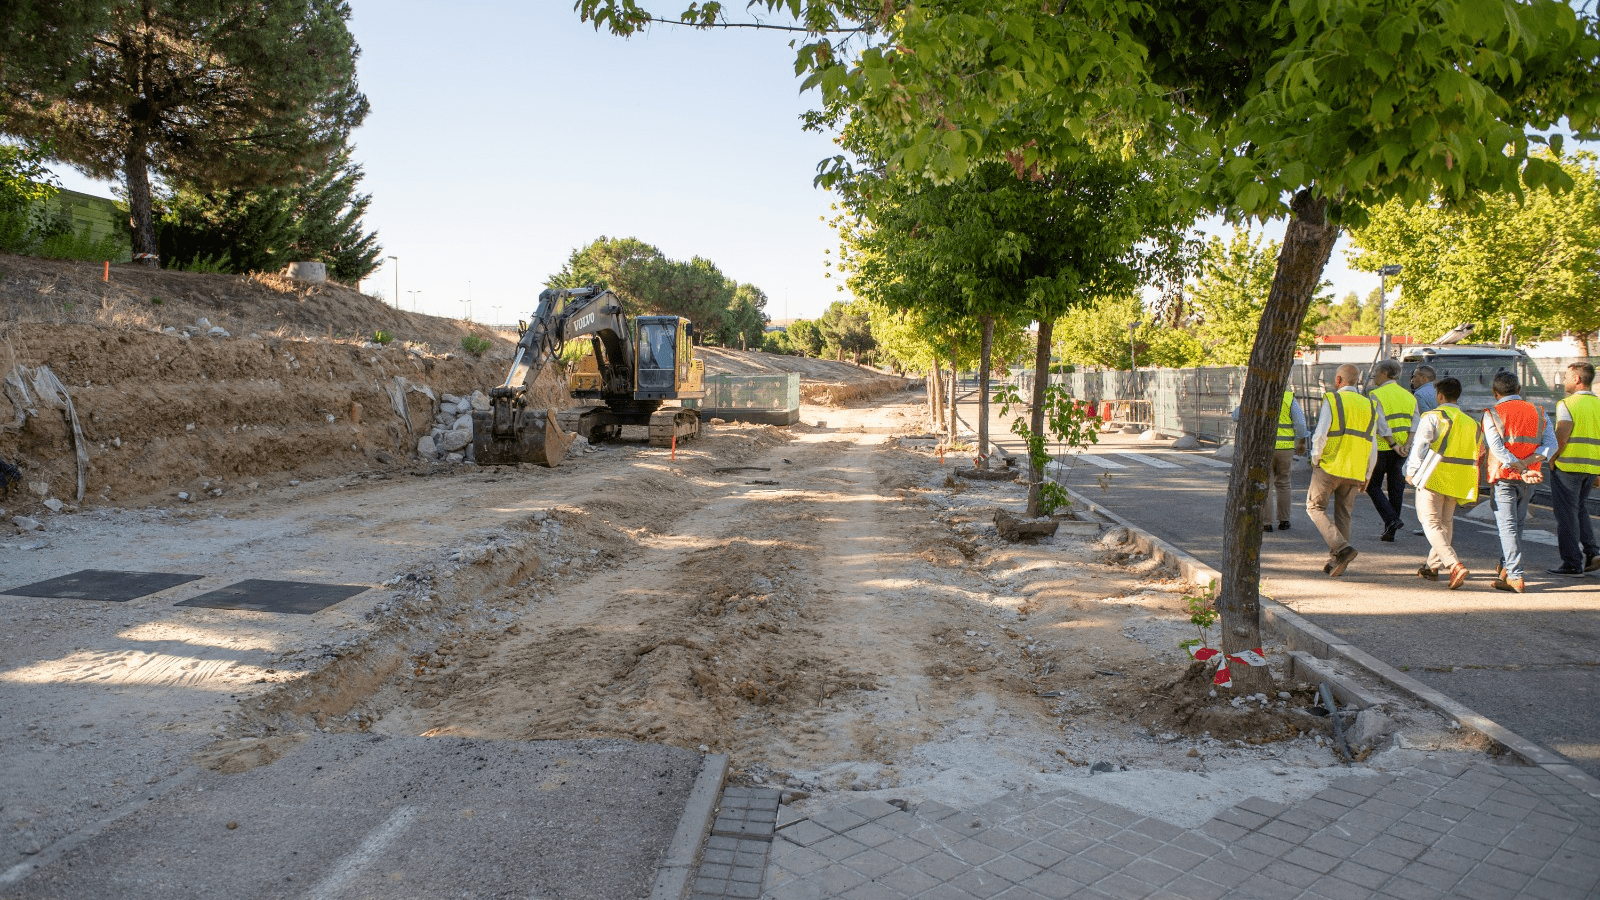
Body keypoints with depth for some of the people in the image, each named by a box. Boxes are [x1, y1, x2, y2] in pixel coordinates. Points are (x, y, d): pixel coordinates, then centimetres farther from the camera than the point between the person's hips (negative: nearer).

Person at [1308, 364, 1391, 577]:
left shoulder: (1332, 400, -4)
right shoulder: (1370, 406, 13)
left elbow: (1320, 435, -14)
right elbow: (1373, 448, 13)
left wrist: (1315, 459, 1)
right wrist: (1366, 477, 18)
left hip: (1330, 466, -5)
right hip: (1355, 472, 5)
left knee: (1315, 507, 4)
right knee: (1343, 513, 13)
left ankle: (1342, 548, -13)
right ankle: (1336, 561, 13)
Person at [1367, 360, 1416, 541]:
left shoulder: (1376, 394, -7)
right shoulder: (1409, 396, 12)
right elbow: (1415, 425, 2)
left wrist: (1393, 445, -14)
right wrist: (1405, 447, -7)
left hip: (1381, 449, -6)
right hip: (1401, 451, 6)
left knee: (1373, 486, 6)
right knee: (1396, 488, 10)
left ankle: (1392, 519, -12)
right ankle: (1389, 532, 13)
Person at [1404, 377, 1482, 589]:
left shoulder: (1432, 417, -6)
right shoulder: (1471, 423, 13)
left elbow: (1420, 447, -12)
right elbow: (1479, 452, 18)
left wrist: (1411, 472, -3)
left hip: (1432, 477, -6)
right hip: (1457, 482, 6)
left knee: (1432, 524, -5)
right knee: (1445, 523, 18)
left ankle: (1455, 565, -22)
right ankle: (1433, 566, 26)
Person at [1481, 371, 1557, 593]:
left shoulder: (1492, 414, -4)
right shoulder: (1538, 412, 9)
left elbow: (1498, 449, -15)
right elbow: (1551, 444, -3)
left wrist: (1522, 470, -15)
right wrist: (1526, 463, -12)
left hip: (1503, 477, -4)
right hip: (1528, 480, 4)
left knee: (1507, 526, -4)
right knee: (1516, 524, 18)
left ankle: (1515, 576, -11)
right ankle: (1506, 568, 25)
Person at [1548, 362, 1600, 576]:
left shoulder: (1567, 404, -10)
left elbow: (1561, 438, -18)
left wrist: (1552, 460, -5)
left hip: (1568, 465, -7)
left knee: (1567, 513, 0)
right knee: (1579, 509, 22)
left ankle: (1573, 564, 3)